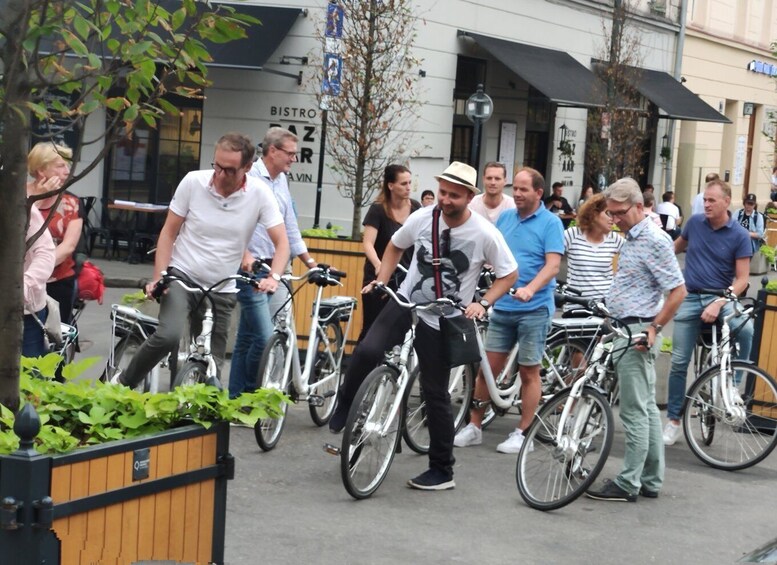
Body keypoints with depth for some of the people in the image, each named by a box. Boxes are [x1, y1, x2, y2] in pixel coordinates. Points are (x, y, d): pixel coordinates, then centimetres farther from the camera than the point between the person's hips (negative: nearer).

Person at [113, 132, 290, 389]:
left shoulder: (260, 194, -9)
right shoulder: (193, 181, -9)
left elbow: (281, 242, -8)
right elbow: (169, 233, -2)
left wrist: (274, 277, -27)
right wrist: (158, 278, -11)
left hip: (221, 290, 2)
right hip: (181, 275, -2)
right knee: (168, 335, -28)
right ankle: (122, 383, -5)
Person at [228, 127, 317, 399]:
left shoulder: (282, 181, 16)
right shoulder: (250, 176, -9)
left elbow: (290, 227, 24)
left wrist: (310, 262, 22)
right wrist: (244, 254, -27)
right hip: (250, 268, -8)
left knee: (247, 339, 10)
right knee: (265, 337, -14)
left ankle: (235, 398, 14)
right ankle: (249, 394, 3)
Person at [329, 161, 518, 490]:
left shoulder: (485, 234, -14)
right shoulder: (422, 218, -6)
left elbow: (509, 274, -2)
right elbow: (395, 247, 14)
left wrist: (483, 303, -15)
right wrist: (381, 281, 3)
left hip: (443, 321, -2)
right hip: (406, 303, 2)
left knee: (435, 394, 2)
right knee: (367, 351, -25)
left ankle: (442, 470, 16)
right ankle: (344, 408, 2)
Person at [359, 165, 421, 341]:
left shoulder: (415, 208, 1)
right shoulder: (378, 210, -11)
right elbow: (368, 243, -21)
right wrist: (378, 265, -39)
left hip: (406, 279, 3)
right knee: (372, 328, -1)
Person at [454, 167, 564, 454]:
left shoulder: (550, 223, -5)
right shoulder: (504, 218, 11)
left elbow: (553, 265, -14)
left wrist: (530, 289, -30)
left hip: (534, 309, -5)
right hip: (502, 305, 5)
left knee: (529, 373, 5)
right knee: (487, 369, 4)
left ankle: (522, 433, 13)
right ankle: (473, 427, 13)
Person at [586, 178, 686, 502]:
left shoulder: (654, 241, -15)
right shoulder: (632, 238, 15)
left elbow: (678, 291, -19)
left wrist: (654, 328, -20)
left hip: (637, 334, -10)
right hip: (627, 331, 10)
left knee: (635, 411, -6)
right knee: (647, 408, 13)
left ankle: (628, 484, -3)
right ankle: (651, 480, 19)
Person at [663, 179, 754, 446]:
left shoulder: (739, 235, -7)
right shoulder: (695, 223, 2)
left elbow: (742, 279, -9)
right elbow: (677, 246, 24)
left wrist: (718, 304, -21)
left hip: (720, 297, -2)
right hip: (690, 297, 2)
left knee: (745, 328, -34)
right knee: (679, 363, 3)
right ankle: (673, 422, 14)